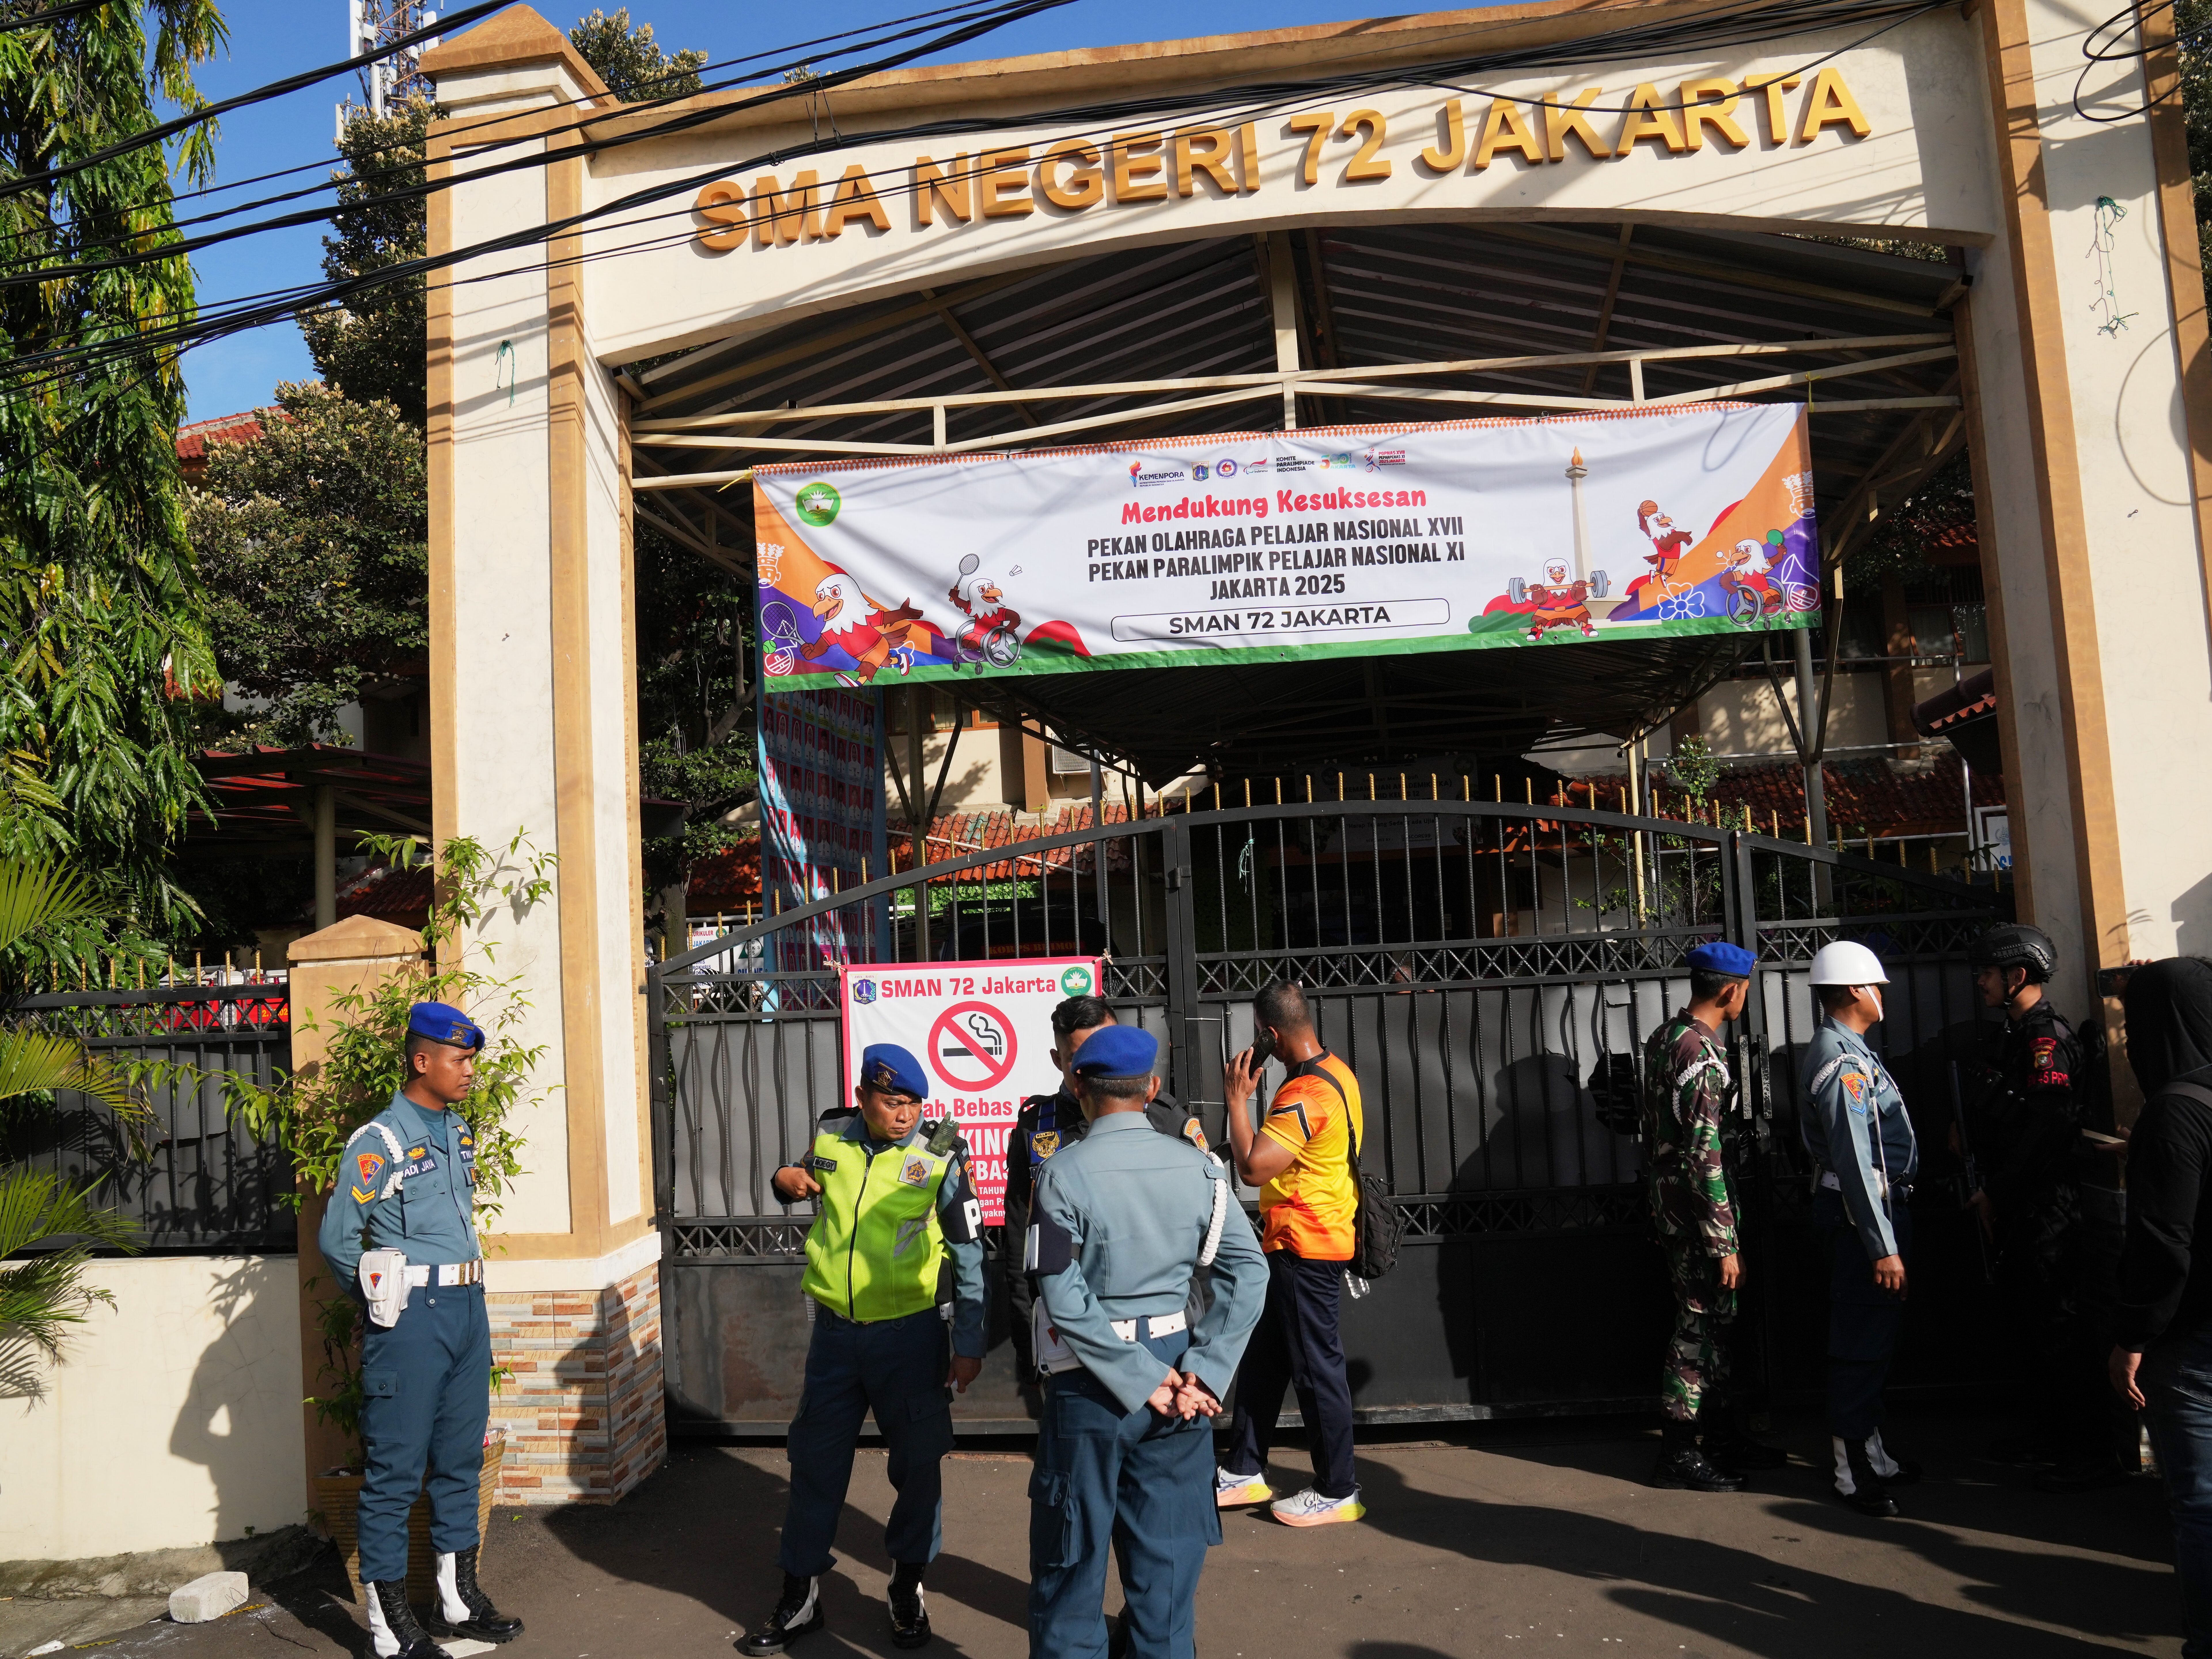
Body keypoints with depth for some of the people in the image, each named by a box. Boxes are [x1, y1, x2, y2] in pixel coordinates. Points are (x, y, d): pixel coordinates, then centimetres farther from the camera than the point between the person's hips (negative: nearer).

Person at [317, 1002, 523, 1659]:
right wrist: (381, 1298, 1)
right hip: (411, 1317, -7)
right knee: (395, 1470, 1)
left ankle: (459, 1599, 27)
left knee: (460, 1458, 15)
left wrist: (465, 1295, 14)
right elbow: (336, 1239, -11)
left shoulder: (459, 1132, 11)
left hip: (468, 1310, 8)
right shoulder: (379, 1143, -12)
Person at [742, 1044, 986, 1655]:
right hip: (835, 1330, 3)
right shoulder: (831, 1136, -3)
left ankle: (908, 1592, 29)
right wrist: (786, 1180, -3)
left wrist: (969, 1345, -8)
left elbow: (969, 1255, -8)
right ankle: (800, 1597, 28)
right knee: (815, 1463, 12)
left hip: (909, 1334, -3)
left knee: (918, 1465, 8)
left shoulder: (941, 1155, -12)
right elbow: (808, 1180, 21)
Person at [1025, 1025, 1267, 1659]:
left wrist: (1142, 1381, -12)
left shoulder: (1065, 1172, -12)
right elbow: (1249, 1274, -7)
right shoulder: (1197, 1166, -3)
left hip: (1089, 1390, -3)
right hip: (1174, 1370, 3)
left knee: (1072, 1558, 12)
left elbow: (1064, 1298, -17)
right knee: (1167, 1553, 15)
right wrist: (1203, 1374, -9)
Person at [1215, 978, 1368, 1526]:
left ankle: (1337, 1492, 13)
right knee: (1262, 1359, 17)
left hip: (1304, 1248, -11)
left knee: (1316, 1367, 1)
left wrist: (1238, 1098, -18)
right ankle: (1244, 1472, 27)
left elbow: (1254, 1167, -27)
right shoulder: (1337, 1072, 9)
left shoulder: (1305, 1093, -24)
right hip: (1317, 1239, 11)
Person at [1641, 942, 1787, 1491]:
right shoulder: (1701, 1054, -22)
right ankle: (1678, 1456, 8)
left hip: (1670, 1197, 10)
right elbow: (1704, 1156, -25)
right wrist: (1724, 1244, -21)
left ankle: (1722, 1435, 29)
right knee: (1702, 1326, -1)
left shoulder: (1665, 1038, 9)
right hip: (1695, 1211, -10)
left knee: (1715, 1321, 18)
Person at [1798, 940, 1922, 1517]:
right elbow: (1855, 1162, -23)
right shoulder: (1842, 1062, -20)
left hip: (1880, 1206, 11)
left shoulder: (1846, 1052, 14)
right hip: (1863, 1212, -11)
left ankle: (1874, 1458, 30)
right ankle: (1854, 1475, 7)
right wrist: (1884, 1247, -22)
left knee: (1873, 1339, 18)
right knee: (1862, 1344, -2)